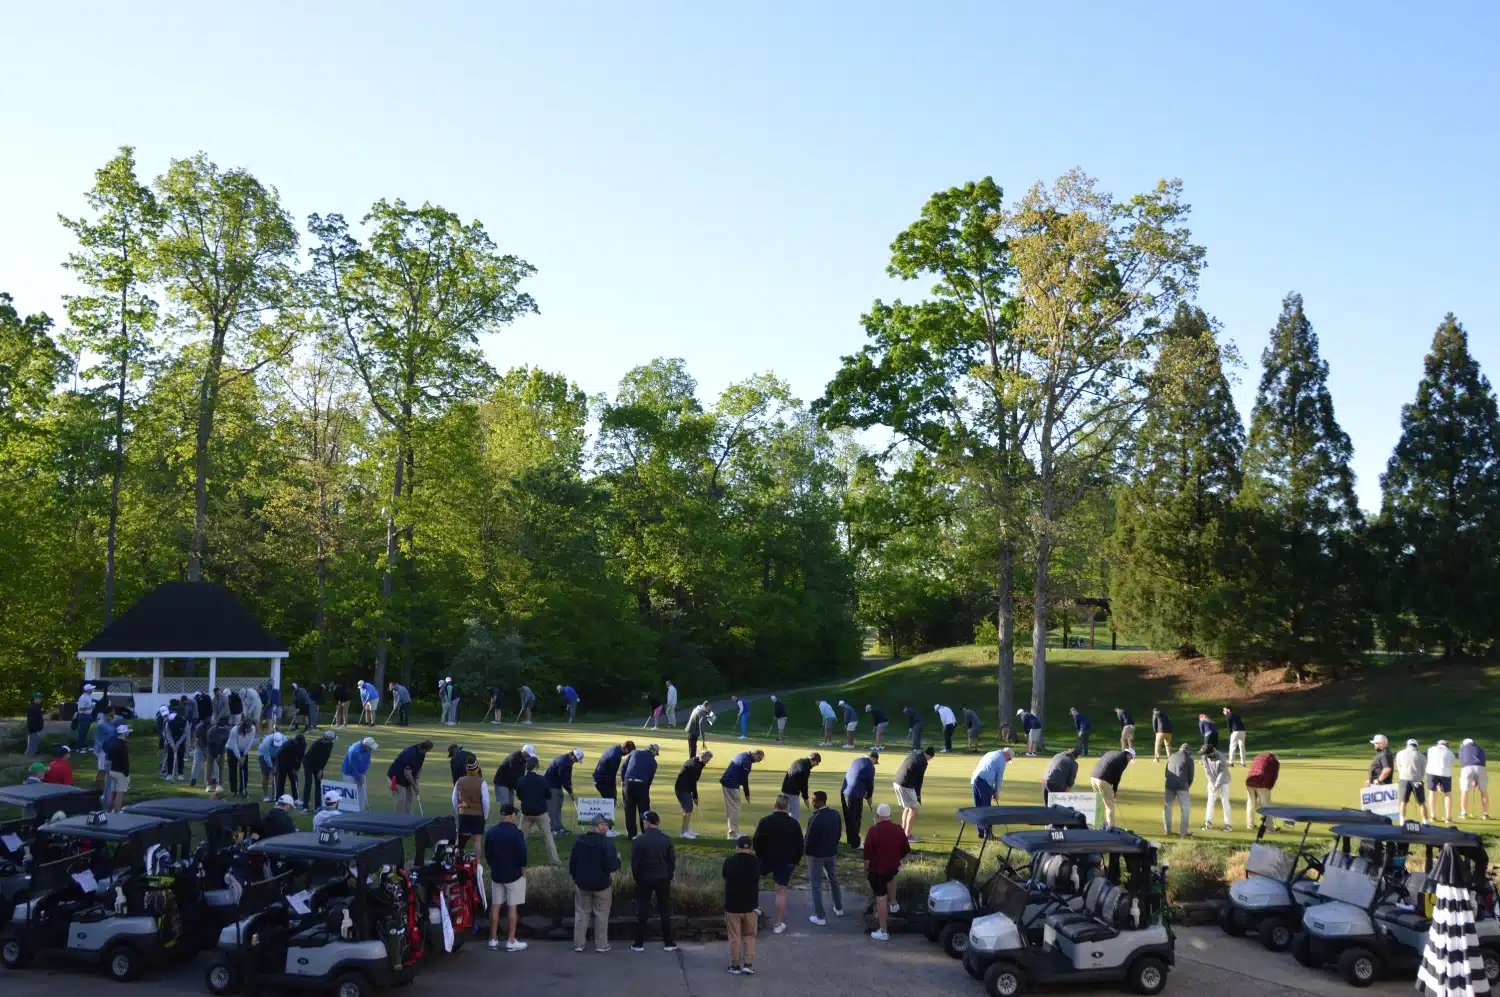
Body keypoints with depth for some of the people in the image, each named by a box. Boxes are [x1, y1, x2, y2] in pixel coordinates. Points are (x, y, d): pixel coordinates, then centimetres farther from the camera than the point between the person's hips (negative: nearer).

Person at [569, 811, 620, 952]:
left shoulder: (579, 842, -4)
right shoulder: (607, 844, -19)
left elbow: (572, 863, 3)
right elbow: (611, 866, -22)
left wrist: (576, 878, 17)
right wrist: (617, 859, -1)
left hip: (582, 884, 4)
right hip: (601, 885, -3)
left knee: (581, 913, 14)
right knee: (601, 915, 10)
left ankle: (578, 944, 17)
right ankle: (601, 945, 15)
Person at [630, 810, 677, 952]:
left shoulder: (639, 841, -13)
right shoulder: (667, 840, -6)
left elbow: (634, 862, -9)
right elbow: (672, 861, -2)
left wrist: (636, 878, 6)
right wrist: (669, 876, 11)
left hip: (644, 880, -1)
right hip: (663, 879, 1)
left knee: (642, 911, 7)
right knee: (665, 911, 9)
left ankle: (639, 944, 10)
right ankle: (668, 943, 13)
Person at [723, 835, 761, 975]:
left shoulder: (729, 862, -10)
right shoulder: (756, 862, -7)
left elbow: (726, 880, 5)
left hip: (732, 905, -1)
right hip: (750, 905, 1)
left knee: (735, 937, 10)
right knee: (749, 936, 16)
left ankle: (735, 966, 16)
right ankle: (748, 964, 10)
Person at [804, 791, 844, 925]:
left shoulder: (815, 818, -28)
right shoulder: (835, 814, -7)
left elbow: (809, 838, -20)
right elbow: (839, 833, 4)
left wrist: (805, 851, -1)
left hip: (816, 854, -6)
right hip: (832, 852, 6)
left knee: (816, 885, 6)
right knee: (833, 880, 25)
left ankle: (820, 917, 11)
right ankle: (839, 908, 39)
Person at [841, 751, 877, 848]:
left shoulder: (856, 761, 15)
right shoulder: (870, 766, -9)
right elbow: (870, 784, -4)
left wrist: (864, 794, 21)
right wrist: (869, 797, 13)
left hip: (844, 792, 8)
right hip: (855, 795, -8)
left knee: (849, 818, 17)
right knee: (856, 819, 2)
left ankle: (850, 840, 27)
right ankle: (855, 843, 6)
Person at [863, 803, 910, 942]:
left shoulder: (874, 831, -18)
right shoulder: (898, 830, -4)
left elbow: (867, 854, -14)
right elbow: (906, 851, 5)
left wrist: (866, 869, 2)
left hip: (876, 869, -5)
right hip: (892, 868, 5)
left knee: (881, 898, 2)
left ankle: (883, 931, 7)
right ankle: (893, 903, 38)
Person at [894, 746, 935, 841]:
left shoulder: (913, 754, 14)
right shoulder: (923, 762, -11)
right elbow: (919, 780, -8)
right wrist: (918, 796, 1)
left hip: (897, 782, 9)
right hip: (906, 785, -9)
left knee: (907, 807, 20)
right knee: (913, 809, 2)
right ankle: (907, 835, 3)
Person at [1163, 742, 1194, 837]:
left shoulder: (1171, 756, 13)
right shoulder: (1189, 759, 0)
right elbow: (1191, 775, 1)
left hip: (1170, 785, 4)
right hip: (1182, 786, -4)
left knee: (1167, 807, 15)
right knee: (1185, 808, 7)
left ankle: (1167, 830, 17)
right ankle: (1183, 832, 5)